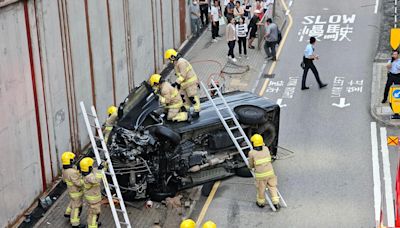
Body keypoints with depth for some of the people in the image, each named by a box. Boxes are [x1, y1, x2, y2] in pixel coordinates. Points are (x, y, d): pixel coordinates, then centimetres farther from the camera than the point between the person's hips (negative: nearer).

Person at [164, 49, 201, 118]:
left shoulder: (181, 62, -19)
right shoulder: (176, 63, 14)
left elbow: (183, 75, -24)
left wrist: (176, 82, -26)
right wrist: (178, 84, 20)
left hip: (191, 82, -10)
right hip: (184, 83, 10)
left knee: (192, 97, -6)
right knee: (184, 97, 11)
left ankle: (197, 111, -1)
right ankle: (186, 110, 19)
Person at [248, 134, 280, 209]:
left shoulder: (251, 153, -9)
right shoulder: (266, 148, 3)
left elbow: (251, 165, 4)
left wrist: (251, 167, 28)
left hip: (260, 175, -3)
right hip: (270, 172, 3)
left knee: (261, 189, 16)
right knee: (272, 187, 17)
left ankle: (261, 202, 36)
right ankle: (276, 203, 14)